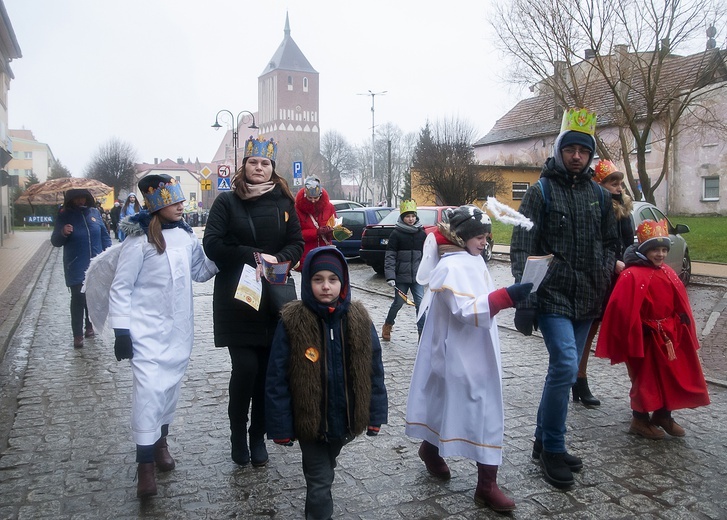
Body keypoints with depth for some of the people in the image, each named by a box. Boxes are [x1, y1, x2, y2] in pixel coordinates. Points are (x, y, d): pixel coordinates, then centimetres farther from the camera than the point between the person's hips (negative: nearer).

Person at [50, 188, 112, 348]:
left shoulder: (94, 212, 5)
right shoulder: (64, 215, -2)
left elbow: (105, 235, 11)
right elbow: (55, 242, -1)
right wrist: (63, 233, -22)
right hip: (76, 268, -3)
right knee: (78, 299, -6)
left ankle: (89, 325, 30)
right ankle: (77, 335, 0)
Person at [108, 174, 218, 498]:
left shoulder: (186, 235, 4)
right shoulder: (139, 241, -13)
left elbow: (200, 272, 17)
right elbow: (120, 288, -10)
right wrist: (121, 332, -13)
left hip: (178, 328, 6)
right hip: (147, 329, -5)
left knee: (171, 387, 14)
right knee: (148, 390, -11)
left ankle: (161, 443, 35)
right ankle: (145, 465, 0)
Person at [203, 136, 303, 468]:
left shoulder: (283, 203, 9)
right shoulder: (226, 202, 2)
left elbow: (297, 244, 8)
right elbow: (212, 244, -7)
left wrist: (278, 260, -12)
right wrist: (254, 256, -15)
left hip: (275, 297, 2)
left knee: (268, 369, 5)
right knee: (245, 368, -8)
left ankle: (258, 437, 21)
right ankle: (238, 435, 15)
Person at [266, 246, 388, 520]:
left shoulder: (358, 319, -9)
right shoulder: (292, 322, -17)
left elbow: (373, 371, -1)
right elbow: (277, 379, -14)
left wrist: (376, 414, -1)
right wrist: (280, 426, -13)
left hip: (345, 418, 4)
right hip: (309, 420, -4)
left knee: (323, 471, 27)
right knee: (320, 480, 8)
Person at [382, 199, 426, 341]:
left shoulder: (421, 234, 6)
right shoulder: (396, 234, -4)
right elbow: (390, 256, -7)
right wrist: (390, 276, -16)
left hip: (417, 276, 2)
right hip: (401, 276, -2)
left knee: (420, 303, -5)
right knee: (398, 302, 7)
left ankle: (423, 332, 0)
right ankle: (387, 325, 32)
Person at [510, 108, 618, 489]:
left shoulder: (598, 195, 12)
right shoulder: (541, 192, -3)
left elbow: (609, 244, 20)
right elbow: (522, 249, -9)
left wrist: (604, 290, 10)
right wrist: (524, 300, -16)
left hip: (586, 301, 6)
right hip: (552, 297, -6)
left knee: (565, 371, 12)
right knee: (565, 366, -16)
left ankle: (544, 442, 26)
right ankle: (553, 449, 2)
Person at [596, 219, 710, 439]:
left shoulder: (668, 273, 7)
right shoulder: (632, 275, -17)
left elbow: (679, 306, 13)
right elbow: (625, 310, -21)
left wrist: (680, 330, 8)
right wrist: (633, 337, -20)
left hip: (669, 336, 7)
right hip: (645, 337, -7)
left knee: (672, 376, 14)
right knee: (646, 378, 3)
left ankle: (663, 415, 31)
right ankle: (640, 420, 19)